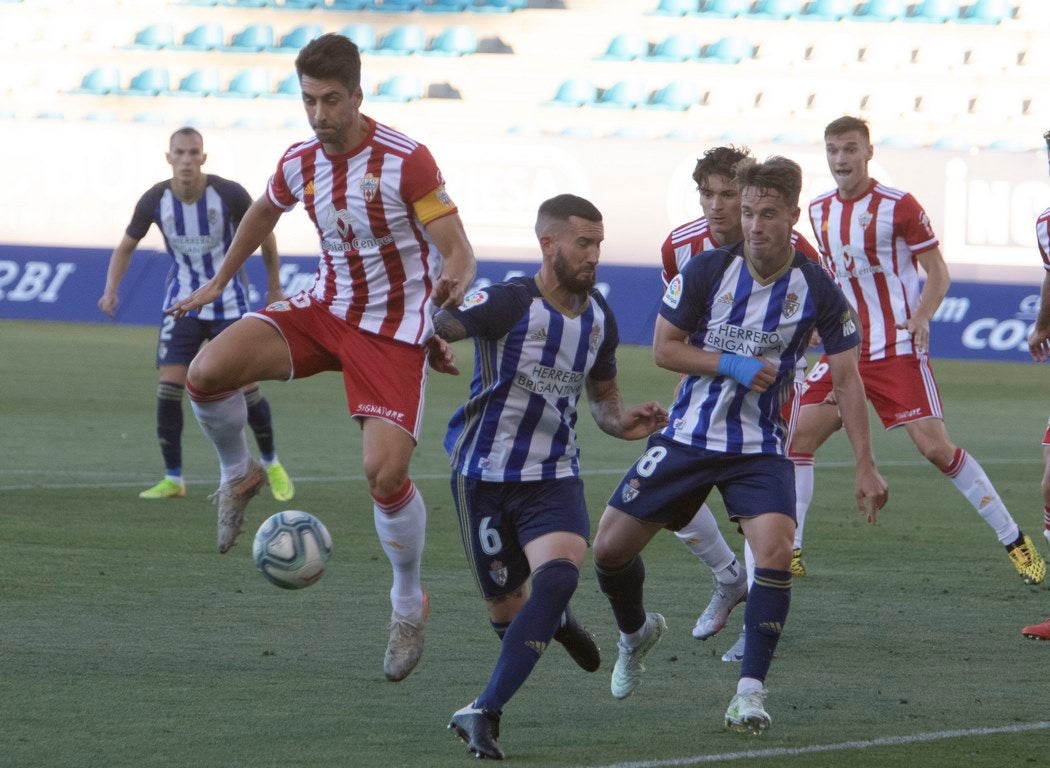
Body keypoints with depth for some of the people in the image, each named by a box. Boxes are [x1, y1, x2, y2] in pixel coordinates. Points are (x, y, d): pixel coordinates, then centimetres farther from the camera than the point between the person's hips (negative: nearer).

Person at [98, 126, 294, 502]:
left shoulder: (229, 194, -18)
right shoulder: (154, 201, -12)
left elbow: (264, 234, 0)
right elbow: (126, 247, 4)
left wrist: (274, 288, 7)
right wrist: (111, 290, -12)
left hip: (229, 303, -2)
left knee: (247, 389, -3)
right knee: (169, 388, -11)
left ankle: (271, 465, 21)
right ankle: (173, 479, 2)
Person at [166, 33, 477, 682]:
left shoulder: (405, 160, -20)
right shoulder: (299, 163, -3)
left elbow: (458, 251, -20)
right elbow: (263, 214, 21)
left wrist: (455, 279, -44)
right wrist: (218, 284, 27)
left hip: (395, 329, -4)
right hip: (326, 308, 4)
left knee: (385, 471, -17)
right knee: (207, 372, -20)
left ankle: (409, 603, 9)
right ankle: (239, 477, 11)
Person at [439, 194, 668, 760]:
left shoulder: (599, 318, 4)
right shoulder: (509, 304, -16)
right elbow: (435, 327, -27)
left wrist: (622, 422, -2)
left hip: (554, 475, 3)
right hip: (484, 474, -3)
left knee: (560, 574, -26)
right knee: (507, 610, 6)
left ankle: (485, 713, -23)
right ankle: (555, 621, 46)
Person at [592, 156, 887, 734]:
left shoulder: (817, 290, -10)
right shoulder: (707, 271, -10)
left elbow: (846, 378, -3)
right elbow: (664, 347, -2)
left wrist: (865, 467, -7)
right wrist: (733, 366, -17)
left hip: (760, 447, -1)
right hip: (688, 436, 1)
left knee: (776, 550, -26)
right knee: (610, 547, 1)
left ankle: (750, 690, -15)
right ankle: (635, 633, 35)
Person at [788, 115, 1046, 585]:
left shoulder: (899, 206, -10)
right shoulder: (820, 211, 8)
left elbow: (938, 273, -6)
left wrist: (920, 317, -21)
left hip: (898, 349, -6)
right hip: (846, 348, 6)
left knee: (935, 447, -11)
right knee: (800, 434, -5)